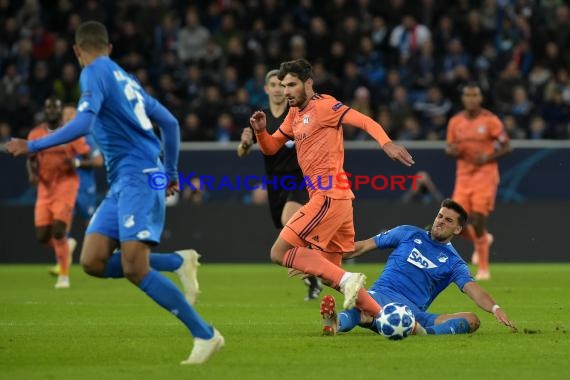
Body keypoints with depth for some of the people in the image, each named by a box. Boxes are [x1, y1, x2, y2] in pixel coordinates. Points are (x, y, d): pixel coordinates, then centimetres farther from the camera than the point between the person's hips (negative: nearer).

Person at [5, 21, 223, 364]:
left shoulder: (94, 72, -4)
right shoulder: (125, 78, 23)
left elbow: (83, 124, -19)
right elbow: (170, 123, 25)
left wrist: (33, 146, -14)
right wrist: (171, 174, 34)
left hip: (137, 177, -9)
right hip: (122, 182, 9)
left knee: (134, 268, -17)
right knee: (93, 262, 0)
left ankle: (206, 335, -13)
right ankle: (179, 262, 5)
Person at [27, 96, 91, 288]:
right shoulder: (36, 134, 6)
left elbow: (88, 157, -1)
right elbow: (31, 159, 13)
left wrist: (75, 161, -22)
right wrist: (32, 173, -8)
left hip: (66, 185, -4)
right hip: (45, 187, 4)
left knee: (59, 231, -15)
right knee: (42, 235, 1)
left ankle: (64, 276, -4)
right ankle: (65, 247, 35)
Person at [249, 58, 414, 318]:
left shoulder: (323, 105, -7)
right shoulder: (294, 114, 18)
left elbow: (365, 121, -18)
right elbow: (270, 148, 23)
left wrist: (386, 143, -36)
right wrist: (260, 130, 2)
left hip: (328, 197, -9)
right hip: (336, 199, 9)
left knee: (280, 253, -11)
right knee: (330, 273, 12)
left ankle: (347, 280, -17)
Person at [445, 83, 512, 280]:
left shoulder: (490, 120, -5)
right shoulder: (455, 122, 7)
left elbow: (506, 147, -2)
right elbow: (449, 148, 17)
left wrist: (488, 158, -18)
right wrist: (453, 151, -8)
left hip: (485, 174, -4)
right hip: (463, 175, 4)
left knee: (478, 219, -13)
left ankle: (484, 269, -2)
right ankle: (482, 240, 31)